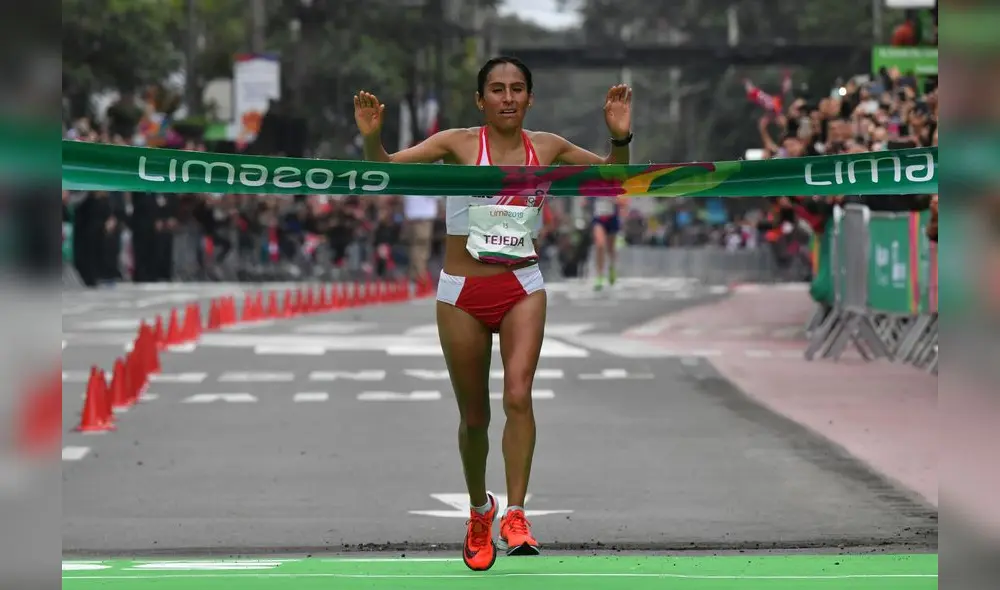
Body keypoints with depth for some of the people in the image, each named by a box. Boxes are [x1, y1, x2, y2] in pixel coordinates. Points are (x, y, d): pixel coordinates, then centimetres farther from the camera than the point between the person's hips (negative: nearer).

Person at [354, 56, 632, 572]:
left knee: (518, 394, -21)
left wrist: (620, 137, -8)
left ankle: (515, 516, -17)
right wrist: (371, 138, -31)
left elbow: (612, 172, 13)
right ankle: (479, 511, 32)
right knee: (474, 415, 8)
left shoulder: (546, 147, 1)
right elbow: (385, 167, -10)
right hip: (462, 294, -1)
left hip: (522, 288, 1)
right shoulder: (458, 144, -6)